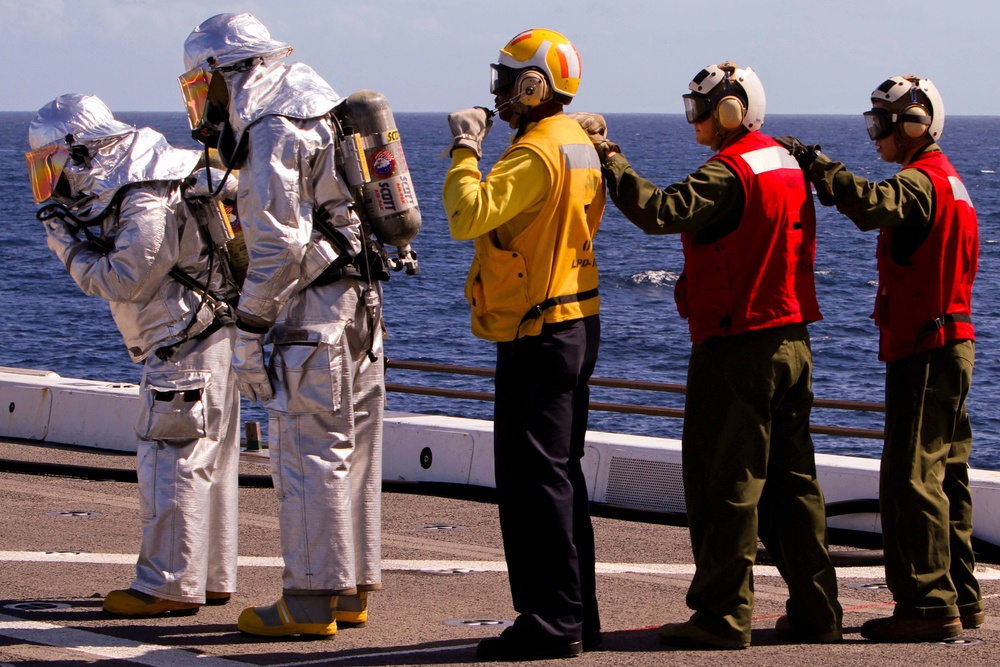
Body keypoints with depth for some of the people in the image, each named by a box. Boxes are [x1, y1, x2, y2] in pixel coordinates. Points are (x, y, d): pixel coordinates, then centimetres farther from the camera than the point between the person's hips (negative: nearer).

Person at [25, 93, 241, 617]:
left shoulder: (150, 205, -20)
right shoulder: (114, 190, 11)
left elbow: (124, 280, -22)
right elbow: (114, 271, 15)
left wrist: (73, 245, -12)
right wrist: (69, 233, 1)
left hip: (190, 345, -10)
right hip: (203, 339, 10)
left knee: (172, 459, -8)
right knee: (205, 462, 13)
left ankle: (170, 585, -6)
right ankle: (211, 578, 19)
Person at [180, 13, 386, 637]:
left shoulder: (273, 134, -12)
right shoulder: (317, 113, 18)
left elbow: (279, 245, -18)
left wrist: (248, 334, -15)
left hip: (315, 308, -10)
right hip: (362, 304, 10)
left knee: (309, 454, -6)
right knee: (352, 454, 11)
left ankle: (310, 603, -4)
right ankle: (351, 592, 17)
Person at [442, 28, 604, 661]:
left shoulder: (537, 152, -19)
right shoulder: (580, 143, 12)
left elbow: (469, 215, -28)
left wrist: (465, 149, -15)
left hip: (538, 336, -10)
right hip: (577, 324, 10)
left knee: (532, 478, -7)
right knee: (562, 473, 15)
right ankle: (579, 615, 20)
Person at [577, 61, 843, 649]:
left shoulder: (729, 172, -15)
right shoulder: (787, 165, 13)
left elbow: (659, 212, -26)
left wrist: (608, 158, -18)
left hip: (735, 348, -9)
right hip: (793, 341, 9)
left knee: (725, 481, -4)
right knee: (792, 480, 13)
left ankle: (723, 616, -3)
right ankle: (816, 611, 15)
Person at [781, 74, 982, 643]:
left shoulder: (921, 182, -15)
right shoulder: (947, 180, 18)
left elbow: (872, 205, -33)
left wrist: (815, 163, -27)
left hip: (925, 350, -10)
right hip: (952, 342, 10)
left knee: (911, 478, -10)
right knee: (945, 475, 14)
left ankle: (929, 604, -12)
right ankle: (962, 598, 19)